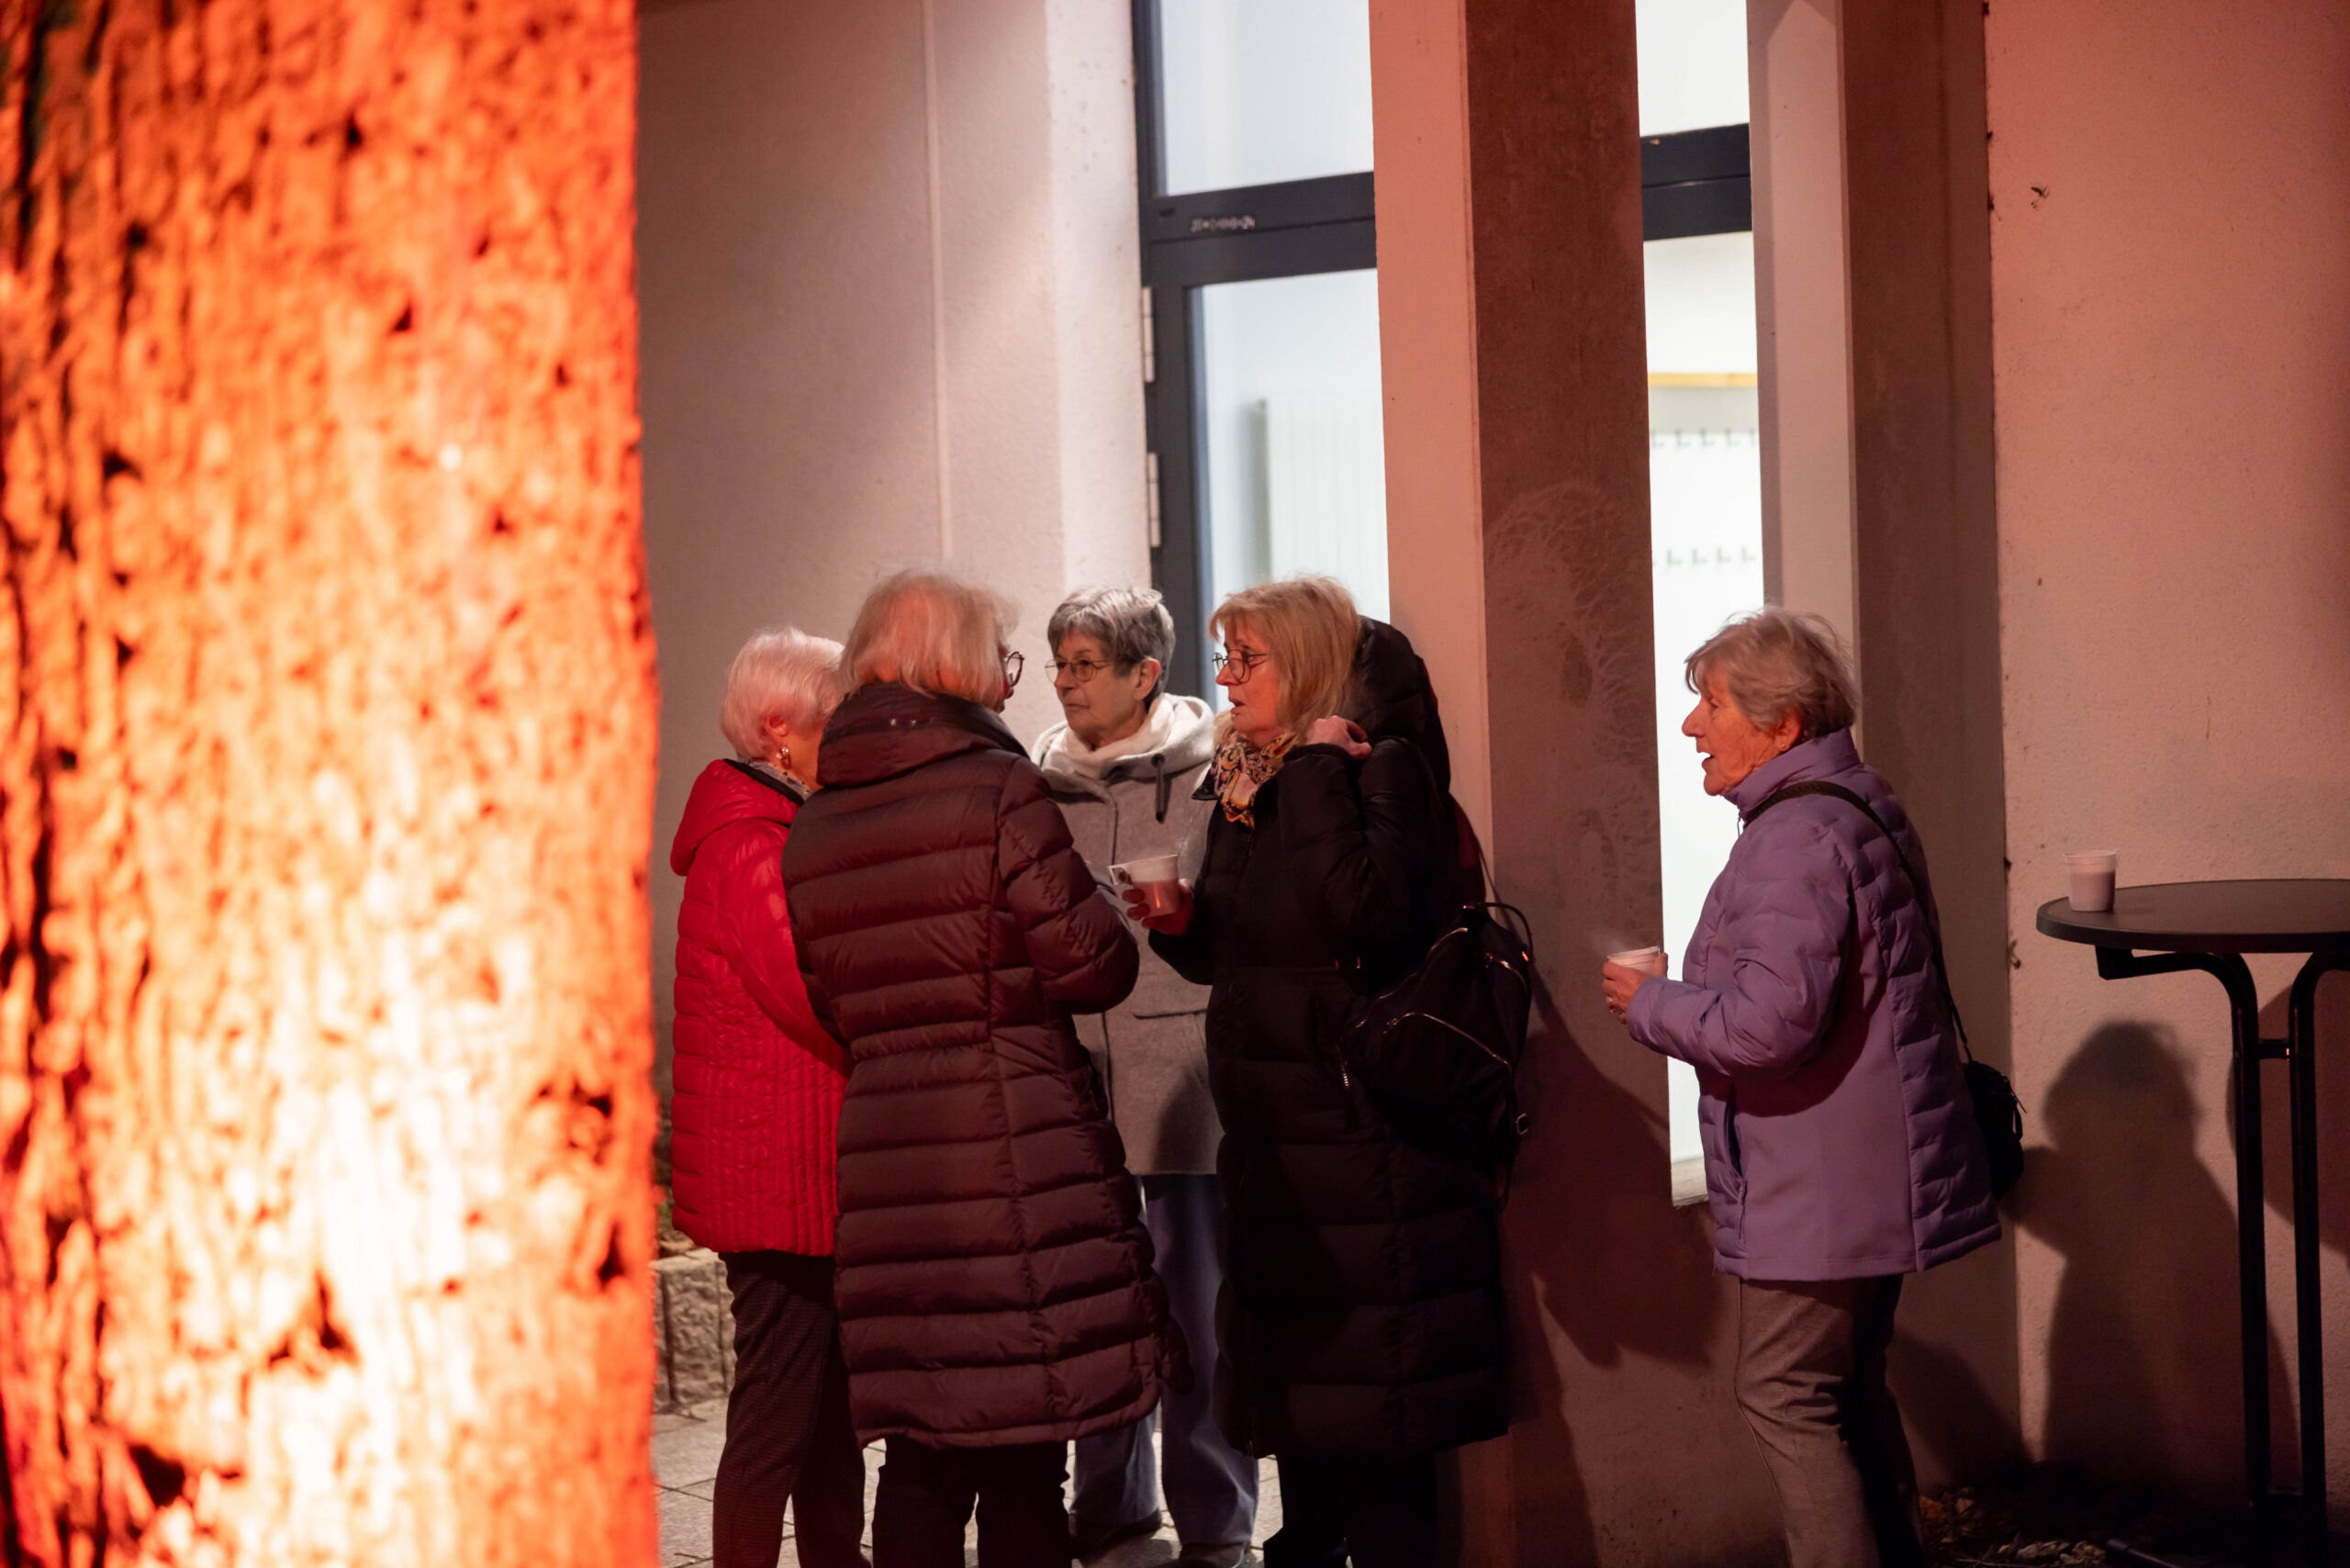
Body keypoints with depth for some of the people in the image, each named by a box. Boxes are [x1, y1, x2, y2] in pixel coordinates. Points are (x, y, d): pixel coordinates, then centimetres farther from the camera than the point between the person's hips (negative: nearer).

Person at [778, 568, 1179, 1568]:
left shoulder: (814, 826, 11)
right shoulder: (997, 789, -9)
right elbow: (1094, 968, -8)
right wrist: (1099, 911, 11)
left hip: (878, 1143, 6)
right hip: (1015, 1139, -6)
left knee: (923, 1456, 11)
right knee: (1023, 1460, 0)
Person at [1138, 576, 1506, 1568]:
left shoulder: (1381, 770, -10)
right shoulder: (1245, 785, 13)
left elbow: (1368, 913, -28)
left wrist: (1319, 771, -23)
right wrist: (1180, 922, 1)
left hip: (1360, 1139, -8)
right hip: (1272, 1134, 9)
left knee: (1366, 1393, -4)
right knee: (1289, 1368, 16)